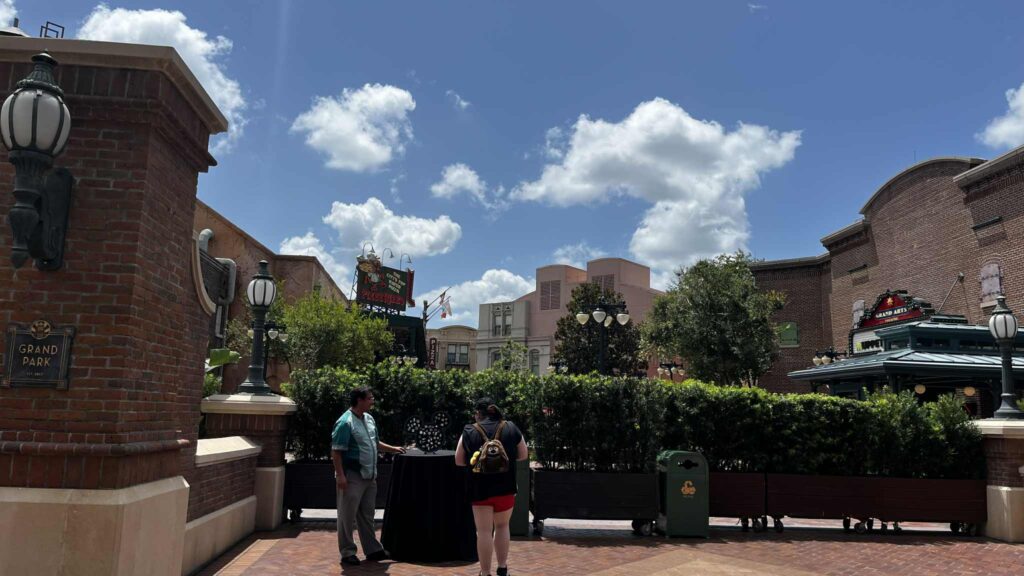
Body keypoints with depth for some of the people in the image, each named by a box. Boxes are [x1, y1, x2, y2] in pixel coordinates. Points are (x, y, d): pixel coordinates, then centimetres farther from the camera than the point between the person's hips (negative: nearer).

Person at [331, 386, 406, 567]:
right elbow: (336, 451, -18)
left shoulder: (369, 419, 10)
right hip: (352, 477, -8)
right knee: (347, 516, 3)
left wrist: (393, 449, 18)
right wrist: (340, 475, -22)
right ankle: (347, 552, 13)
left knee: (367, 516, 15)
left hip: (369, 476, 8)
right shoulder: (345, 422, -16)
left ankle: (372, 550, 23)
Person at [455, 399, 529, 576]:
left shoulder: (469, 432, -3)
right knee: (502, 527, 20)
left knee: (484, 531, 6)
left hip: (480, 488, -2)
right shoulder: (511, 429, 0)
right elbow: (523, 455, 8)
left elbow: (459, 461, 3)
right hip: (505, 487, 2)